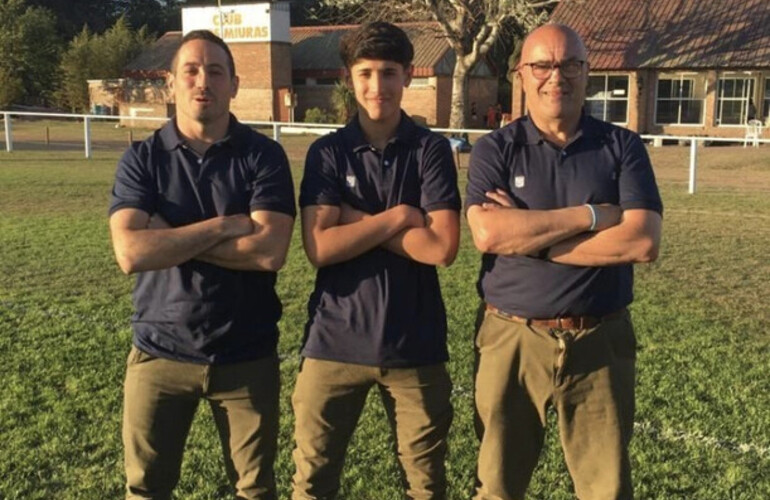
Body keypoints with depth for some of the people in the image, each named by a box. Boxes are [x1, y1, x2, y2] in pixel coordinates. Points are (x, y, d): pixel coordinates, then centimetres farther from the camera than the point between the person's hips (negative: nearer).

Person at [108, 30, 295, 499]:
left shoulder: (264, 156, -6)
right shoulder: (142, 159, -2)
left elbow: (269, 251, -19)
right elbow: (131, 253, -16)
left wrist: (169, 237, -15)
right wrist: (225, 224, -19)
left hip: (247, 355, -1)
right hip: (160, 351, 1)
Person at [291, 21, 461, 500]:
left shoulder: (432, 150, -2)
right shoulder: (328, 152, 1)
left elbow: (442, 247, -13)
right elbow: (319, 247, -10)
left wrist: (356, 219, -10)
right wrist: (397, 217, -13)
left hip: (415, 343, 0)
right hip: (337, 339, 1)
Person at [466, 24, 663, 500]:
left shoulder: (623, 147, 1)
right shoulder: (495, 150, 0)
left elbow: (643, 242, -13)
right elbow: (487, 234, -17)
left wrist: (526, 236, -14)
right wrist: (591, 215, -15)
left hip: (599, 343, 0)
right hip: (511, 340, 0)